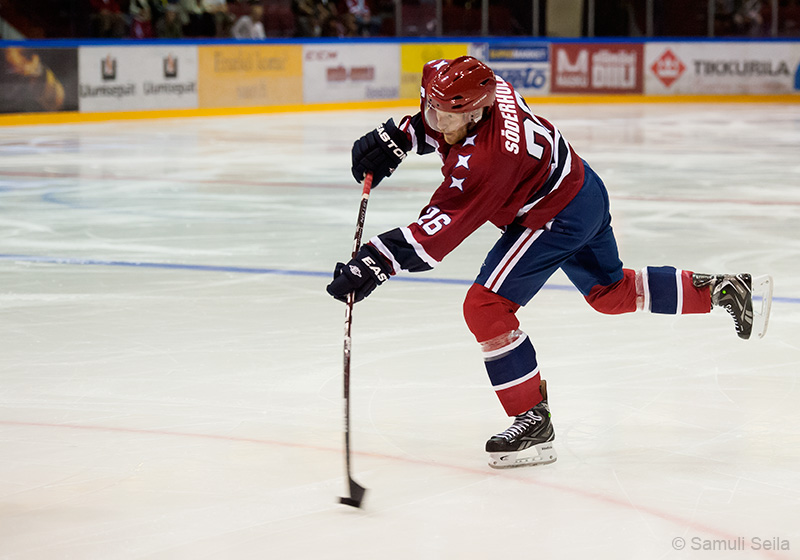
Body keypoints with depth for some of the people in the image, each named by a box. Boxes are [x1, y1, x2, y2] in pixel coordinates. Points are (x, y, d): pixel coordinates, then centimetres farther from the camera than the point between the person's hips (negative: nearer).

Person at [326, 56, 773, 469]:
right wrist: (396, 138, -2)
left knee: (486, 306, -13)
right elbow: (433, 122, 12)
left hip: (557, 216, -10)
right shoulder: (476, 89, -13)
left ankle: (534, 422, -8)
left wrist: (378, 263, -41)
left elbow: (441, 228, -39)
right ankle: (719, 289, 38)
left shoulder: (486, 158, -36)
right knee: (611, 292, 28)